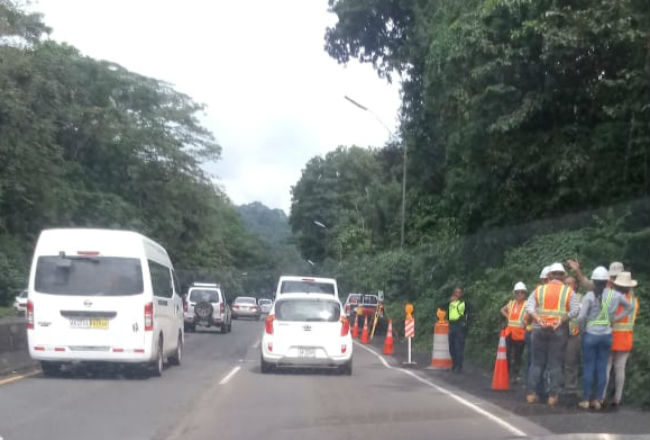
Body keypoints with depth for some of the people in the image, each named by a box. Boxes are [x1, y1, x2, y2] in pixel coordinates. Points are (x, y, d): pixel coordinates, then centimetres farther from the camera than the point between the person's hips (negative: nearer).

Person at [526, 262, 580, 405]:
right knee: (555, 364, 4)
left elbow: (529, 306, -6)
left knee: (537, 362, 9)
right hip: (559, 331, -1)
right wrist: (561, 320, -13)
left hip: (539, 329, 2)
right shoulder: (568, 291, 3)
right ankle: (553, 396, 3)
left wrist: (538, 319, -16)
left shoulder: (539, 290, 7)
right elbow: (575, 310, -9)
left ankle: (531, 393, 9)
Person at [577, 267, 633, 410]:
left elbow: (581, 317, -18)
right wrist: (615, 319, 12)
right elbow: (629, 307, 17)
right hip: (607, 335, 3)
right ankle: (598, 400, 13)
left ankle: (585, 400, 7)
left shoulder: (590, 296, -13)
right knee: (602, 368, 9)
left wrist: (583, 326, 0)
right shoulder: (615, 295, 1)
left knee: (588, 367, 3)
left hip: (590, 334, -3)